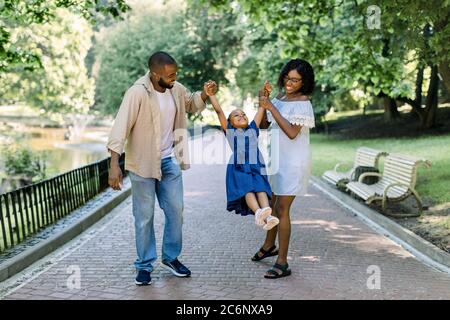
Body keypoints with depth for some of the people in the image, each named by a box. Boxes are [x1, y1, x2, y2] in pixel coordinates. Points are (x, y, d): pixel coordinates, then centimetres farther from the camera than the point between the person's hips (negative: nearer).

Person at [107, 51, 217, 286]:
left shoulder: (176, 89, -2)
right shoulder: (137, 93, -21)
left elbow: (191, 103, 19)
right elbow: (120, 128, -24)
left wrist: (204, 94, -3)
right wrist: (114, 165, -30)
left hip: (169, 161, 6)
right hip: (142, 163, -6)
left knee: (176, 211, 11)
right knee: (144, 217, 4)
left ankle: (171, 257, 29)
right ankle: (144, 265, 20)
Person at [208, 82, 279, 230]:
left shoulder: (253, 129, 26)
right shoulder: (229, 131, 19)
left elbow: (261, 109, 25)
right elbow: (218, 110, 14)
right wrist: (211, 94, 11)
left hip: (256, 166, 2)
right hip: (238, 167, -2)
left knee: (261, 189, -21)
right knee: (247, 190, -25)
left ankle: (267, 216, -41)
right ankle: (258, 212, -47)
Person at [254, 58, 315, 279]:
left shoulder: (302, 103, -13)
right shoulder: (279, 99, 8)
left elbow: (292, 132, -25)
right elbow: (263, 125, 9)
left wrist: (271, 107, -23)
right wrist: (263, 104, -8)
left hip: (293, 162, -8)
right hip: (277, 159, 8)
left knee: (282, 209, -8)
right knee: (272, 204, 21)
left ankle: (282, 263, 0)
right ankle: (269, 245, 43)